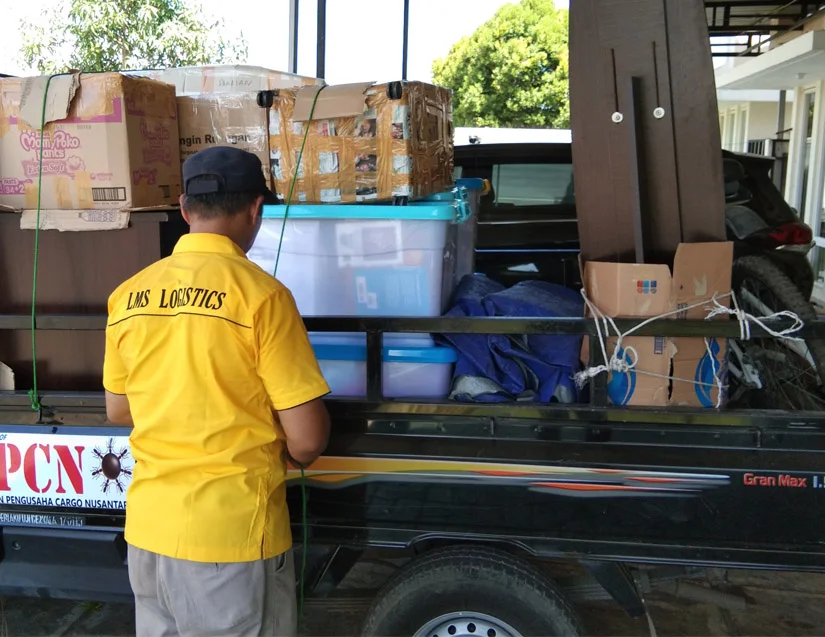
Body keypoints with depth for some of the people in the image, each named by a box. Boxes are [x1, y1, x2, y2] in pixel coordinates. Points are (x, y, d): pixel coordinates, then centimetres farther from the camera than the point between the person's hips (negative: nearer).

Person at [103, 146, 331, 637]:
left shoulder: (129, 295, -1)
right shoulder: (261, 294, -17)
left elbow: (119, 411, 12)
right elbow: (308, 439, -15)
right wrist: (288, 457, 6)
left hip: (149, 528, 5)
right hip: (233, 534, -5)